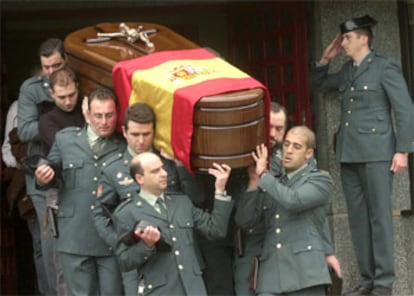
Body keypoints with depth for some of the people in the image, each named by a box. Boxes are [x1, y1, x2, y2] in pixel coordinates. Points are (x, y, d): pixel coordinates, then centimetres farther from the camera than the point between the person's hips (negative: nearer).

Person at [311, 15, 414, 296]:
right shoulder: (346, 70, 16)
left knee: (379, 217, -4)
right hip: (349, 154, 7)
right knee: (358, 219, 7)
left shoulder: (385, 66, -3)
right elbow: (318, 84, 31)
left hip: (376, 152, -7)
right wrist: (326, 58, 14)